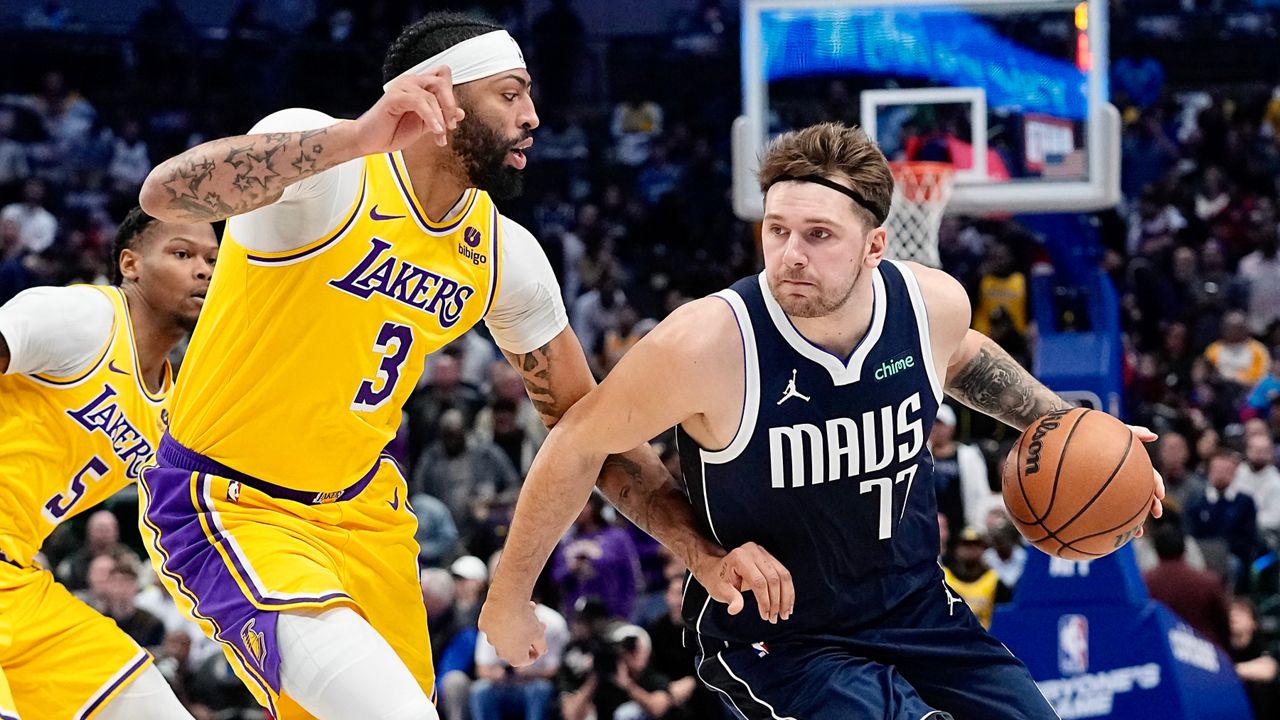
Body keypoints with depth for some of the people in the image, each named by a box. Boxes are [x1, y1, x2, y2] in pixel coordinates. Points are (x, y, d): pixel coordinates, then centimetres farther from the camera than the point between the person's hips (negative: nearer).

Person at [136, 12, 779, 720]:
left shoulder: (506, 255, 0)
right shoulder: (327, 167, -21)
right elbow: (166, 193, -41)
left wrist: (702, 552, 0)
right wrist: (354, 138, -50)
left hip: (358, 507, 8)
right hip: (224, 503, -8)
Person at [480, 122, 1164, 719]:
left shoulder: (933, 303, -12)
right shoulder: (707, 344, -27)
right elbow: (580, 443, -11)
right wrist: (508, 598, -3)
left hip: (917, 610, 6)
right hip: (776, 644, -6)